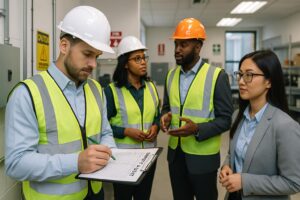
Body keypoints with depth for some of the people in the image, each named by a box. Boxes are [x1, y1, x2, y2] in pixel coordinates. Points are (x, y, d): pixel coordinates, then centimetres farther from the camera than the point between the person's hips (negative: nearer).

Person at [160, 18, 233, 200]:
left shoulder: (217, 76, -13)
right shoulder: (171, 75, 6)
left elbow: (226, 119, -13)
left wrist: (197, 129, -27)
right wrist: (166, 117, -8)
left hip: (203, 157, -5)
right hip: (175, 153, 5)